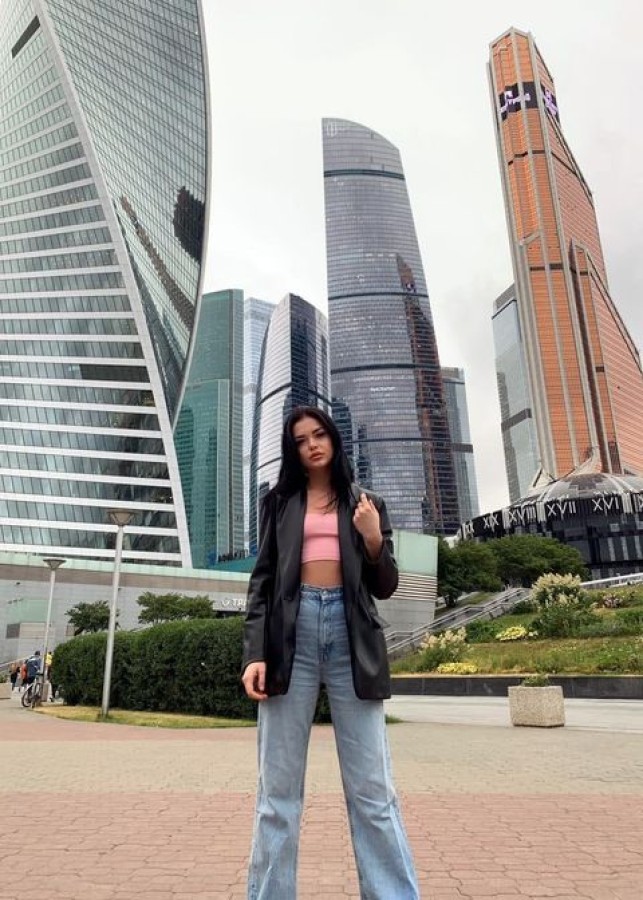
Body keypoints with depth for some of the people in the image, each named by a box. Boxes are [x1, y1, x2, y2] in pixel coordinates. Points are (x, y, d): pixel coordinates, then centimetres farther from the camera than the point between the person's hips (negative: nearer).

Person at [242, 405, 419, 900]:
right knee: (278, 788, 3)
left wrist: (374, 540, -7)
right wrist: (255, 653, -4)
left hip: (350, 635, 0)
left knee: (372, 788, 0)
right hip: (292, 632, 0)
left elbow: (385, 587, 12)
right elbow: (263, 580, 8)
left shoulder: (367, 503, 16)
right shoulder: (279, 501, 15)